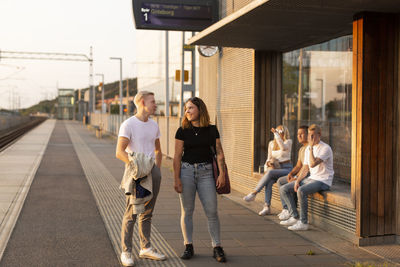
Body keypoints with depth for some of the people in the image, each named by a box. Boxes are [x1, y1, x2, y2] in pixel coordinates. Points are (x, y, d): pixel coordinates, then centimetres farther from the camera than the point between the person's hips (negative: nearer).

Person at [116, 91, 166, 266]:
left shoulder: (154, 125, 13)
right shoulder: (128, 125, -9)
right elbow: (119, 152, -15)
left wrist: (157, 171, 15)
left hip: (152, 171, 7)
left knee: (147, 213, 13)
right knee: (131, 213, -4)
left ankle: (146, 248, 22)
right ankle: (126, 252, 3)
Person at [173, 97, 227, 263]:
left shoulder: (211, 130, 5)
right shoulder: (183, 131, 2)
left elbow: (219, 153, 4)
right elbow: (177, 157, 1)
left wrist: (222, 174, -5)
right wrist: (176, 179, -6)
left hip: (206, 172, 0)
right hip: (186, 171, 0)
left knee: (212, 211, -3)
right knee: (187, 211, 4)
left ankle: (217, 248, 6)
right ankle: (188, 247, 16)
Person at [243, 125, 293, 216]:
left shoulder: (288, 141, -4)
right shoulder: (271, 143, 12)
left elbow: (283, 148, -28)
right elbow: (269, 157, 18)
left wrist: (276, 134, -28)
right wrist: (269, 162, -6)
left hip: (287, 169, -4)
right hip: (275, 168, 4)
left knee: (270, 172, -33)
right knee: (268, 182, -29)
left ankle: (253, 194, -29)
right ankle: (267, 207, -32)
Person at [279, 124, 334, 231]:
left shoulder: (325, 148, -14)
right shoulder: (308, 148, 12)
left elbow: (313, 164, -27)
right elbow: (305, 168, 14)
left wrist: (311, 147, -20)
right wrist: (297, 180, 0)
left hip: (323, 181, -9)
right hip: (311, 178, 9)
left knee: (301, 191, -35)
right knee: (284, 189, 0)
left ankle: (303, 222, -25)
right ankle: (294, 217, 0)